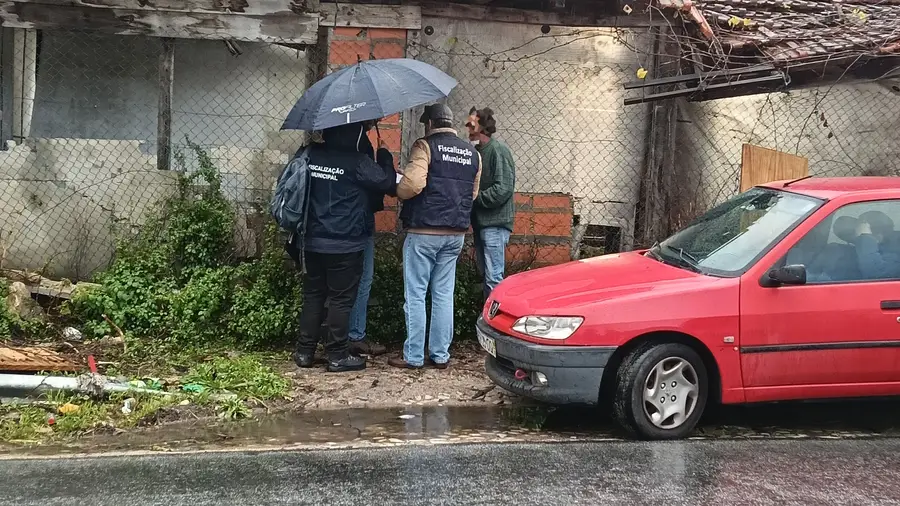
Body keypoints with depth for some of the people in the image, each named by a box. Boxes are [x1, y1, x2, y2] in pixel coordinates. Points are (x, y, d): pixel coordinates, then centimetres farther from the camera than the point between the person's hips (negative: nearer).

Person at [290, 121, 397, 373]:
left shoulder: (311, 155, 2)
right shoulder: (357, 162, -15)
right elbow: (389, 185, -10)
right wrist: (385, 159, 6)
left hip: (312, 242, 5)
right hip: (345, 246, -5)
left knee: (312, 296, 13)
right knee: (341, 300, 3)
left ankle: (304, 351, 18)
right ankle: (337, 356, 7)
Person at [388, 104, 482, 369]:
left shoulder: (425, 146, -8)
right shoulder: (472, 153, 11)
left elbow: (413, 184, -20)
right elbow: (473, 194, 14)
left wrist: (398, 191, -1)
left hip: (424, 231, -6)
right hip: (456, 233, 6)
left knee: (416, 294, 1)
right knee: (444, 295, 10)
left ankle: (413, 356, 4)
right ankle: (440, 355, 13)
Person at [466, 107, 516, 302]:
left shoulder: (498, 150, -12)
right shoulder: (477, 152, 15)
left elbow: (503, 189, -20)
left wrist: (475, 197, -15)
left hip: (495, 223, -9)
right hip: (481, 223, 9)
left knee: (494, 278, -10)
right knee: (486, 275, 14)